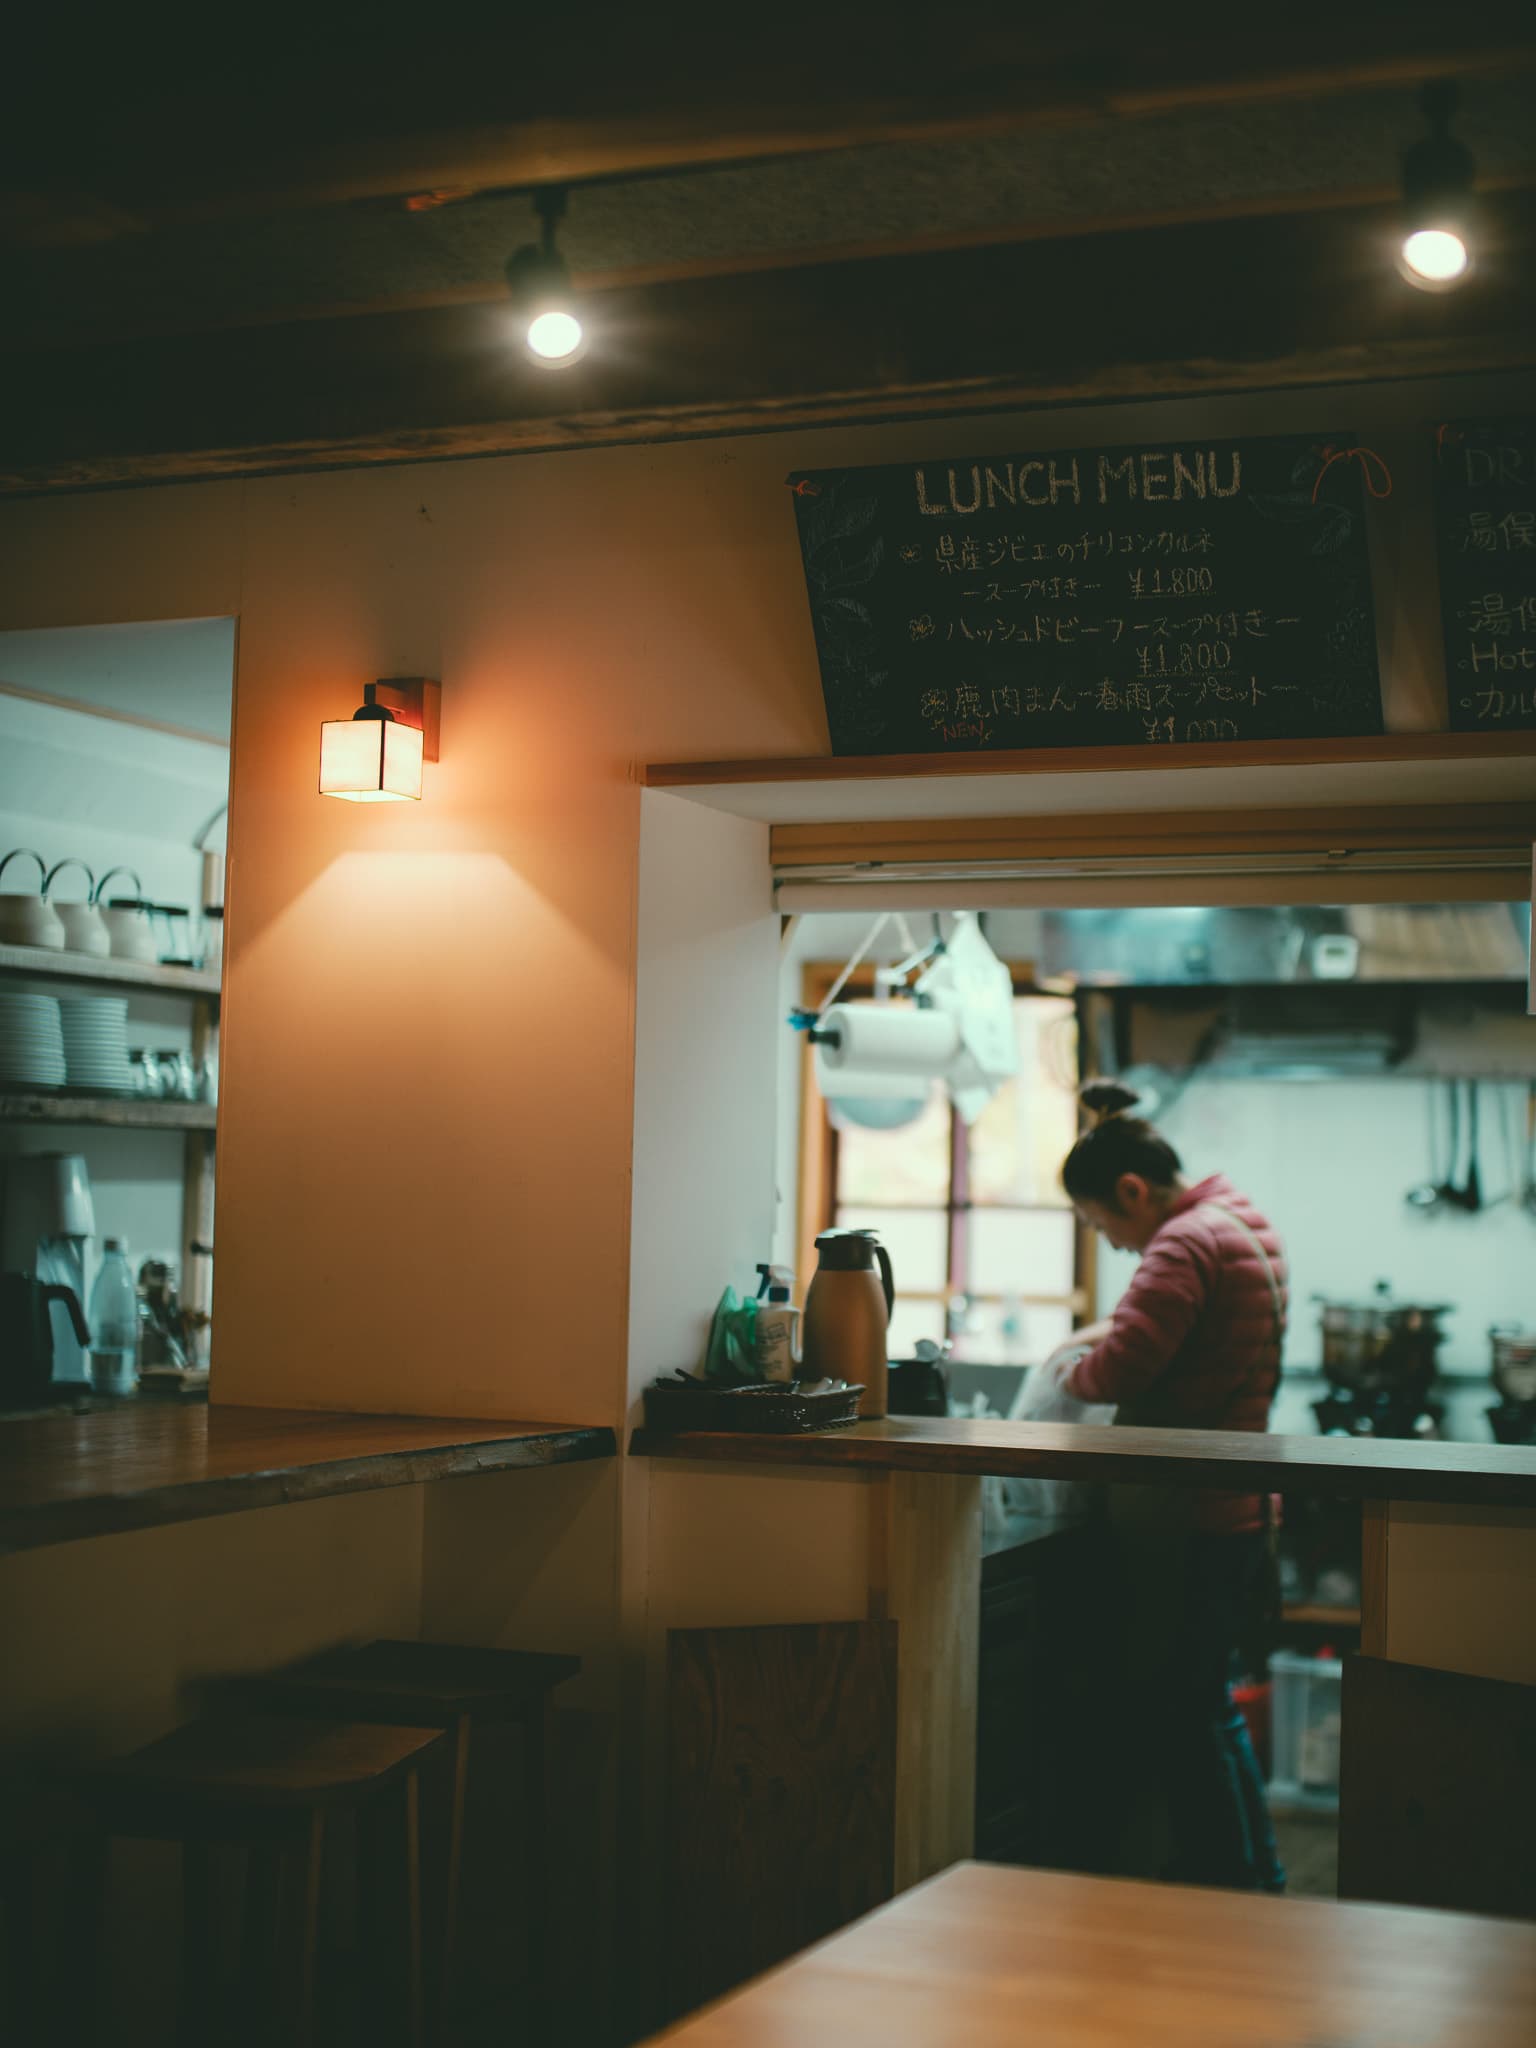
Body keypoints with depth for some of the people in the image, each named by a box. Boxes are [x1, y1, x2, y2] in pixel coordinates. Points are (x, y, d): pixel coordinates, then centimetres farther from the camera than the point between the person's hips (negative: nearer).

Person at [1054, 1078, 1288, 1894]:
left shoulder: (1185, 1244, -18)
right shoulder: (1246, 1225, 13)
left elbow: (1120, 1371, -26)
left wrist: (1074, 1370, -5)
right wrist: (1114, 1329, 16)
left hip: (1196, 1526, -10)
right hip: (1243, 1512, 10)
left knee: (1188, 1716, -1)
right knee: (1211, 1706, 19)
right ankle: (1260, 1880, 28)